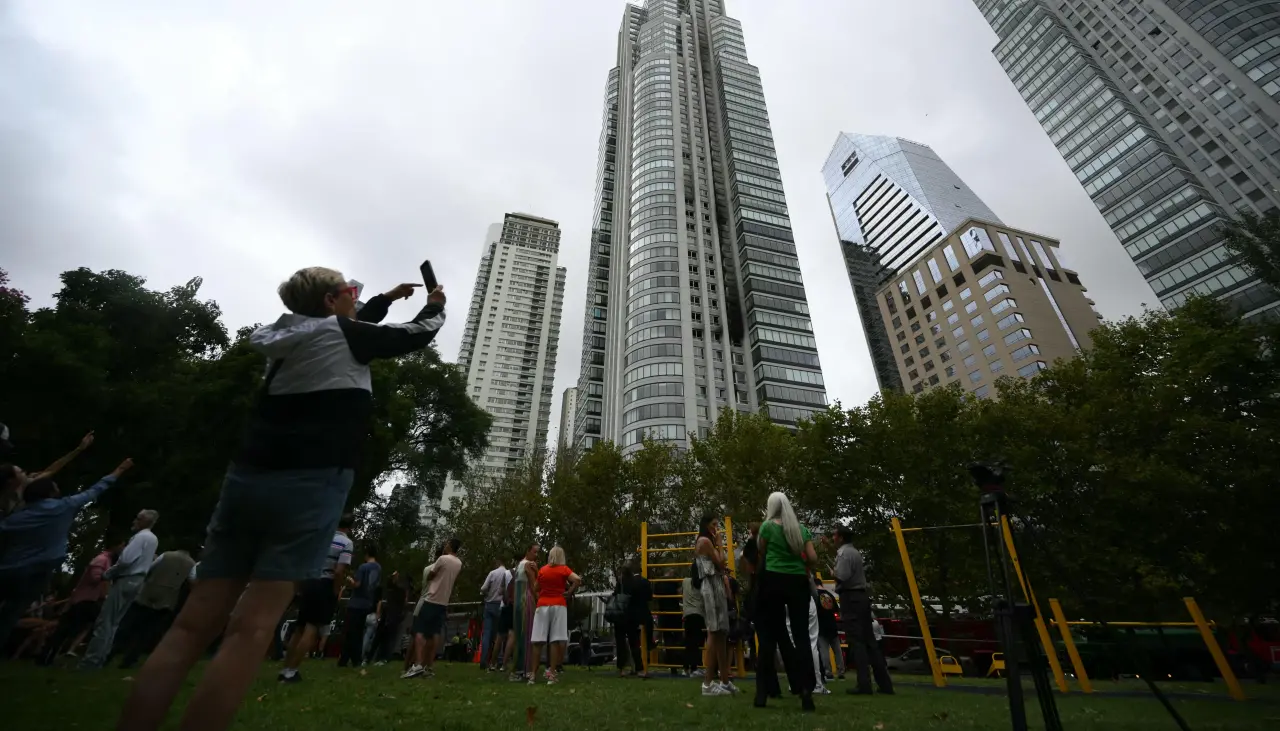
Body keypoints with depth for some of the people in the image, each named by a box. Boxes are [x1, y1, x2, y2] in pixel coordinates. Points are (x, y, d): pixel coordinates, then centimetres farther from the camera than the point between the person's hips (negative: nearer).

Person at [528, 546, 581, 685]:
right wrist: (569, 592, -4)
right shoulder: (563, 569, 1)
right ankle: (552, 674, -2)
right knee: (555, 640, -1)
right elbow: (578, 580, -13)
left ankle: (533, 674, 5)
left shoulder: (542, 570, 11)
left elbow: (537, 588, 11)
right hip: (559, 606, -3)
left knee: (538, 641, 3)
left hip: (542, 605, 3)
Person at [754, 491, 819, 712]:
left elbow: (761, 554, 7)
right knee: (801, 635, 7)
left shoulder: (767, 525, 0)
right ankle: (806, 690, 1)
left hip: (773, 580, -2)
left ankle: (762, 693, 7)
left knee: (769, 635, 3)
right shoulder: (802, 529, 9)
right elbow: (813, 558, 3)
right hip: (798, 582, 3)